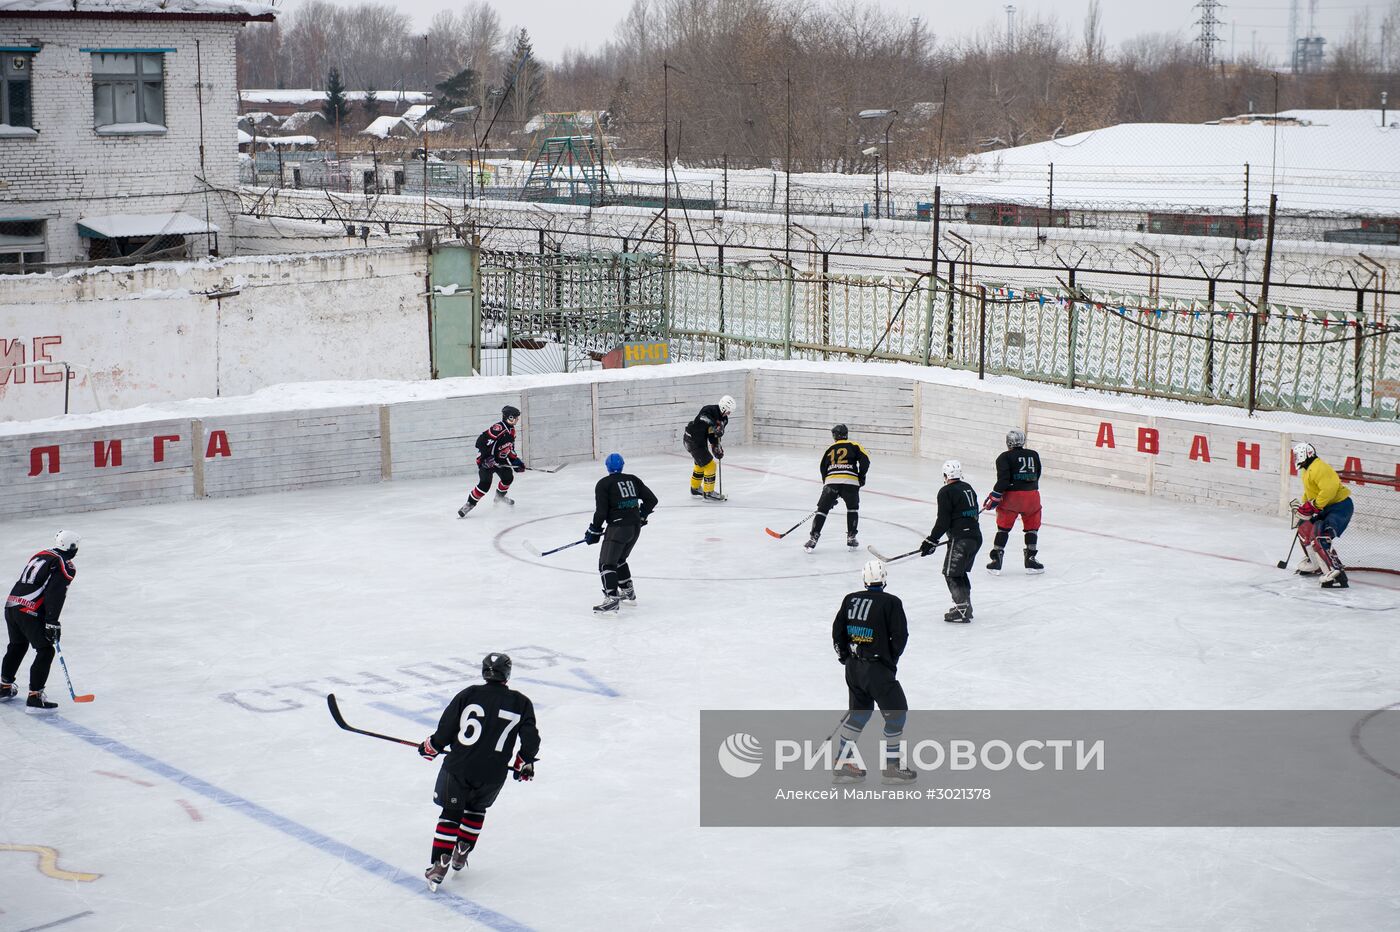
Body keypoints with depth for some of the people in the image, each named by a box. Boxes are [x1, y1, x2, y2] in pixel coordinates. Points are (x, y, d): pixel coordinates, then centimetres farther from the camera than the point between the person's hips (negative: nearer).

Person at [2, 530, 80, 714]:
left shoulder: (40, 555, 19)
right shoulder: (66, 566, -6)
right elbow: (55, 595, -17)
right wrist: (52, 622, -18)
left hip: (11, 604, 8)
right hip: (30, 613, -8)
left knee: (17, 646, 27)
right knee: (45, 651, -2)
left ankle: (5, 687, 41)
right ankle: (34, 697, -8)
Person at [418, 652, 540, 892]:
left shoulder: (468, 695, -4)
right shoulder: (521, 703, -1)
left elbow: (445, 733, -2)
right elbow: (531, 740, 1)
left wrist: (429, 747, 16)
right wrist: (525, 763, 18)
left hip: (458, 766, -1)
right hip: (493, 774, 1)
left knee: (451, 813, 11)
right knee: (476, 809, 27)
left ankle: (439, 866, 1)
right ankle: (461, 855, 24)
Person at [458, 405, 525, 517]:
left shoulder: (511, 430, 8)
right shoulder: (499, 428, -24)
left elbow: (510, 449, 19)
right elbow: (481, 441, -30)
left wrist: (516, 461, 12)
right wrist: (484, 456, -35)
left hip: (500, 460, 9)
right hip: (486, 460, -9)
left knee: (508, 477, 11)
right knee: (484, 484, -19)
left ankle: (500, 496, 36)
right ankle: (470, 504, -8)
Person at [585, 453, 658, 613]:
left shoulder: (603, 484, -5)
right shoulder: (633, 480, 12)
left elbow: (601, 511, -10)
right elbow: (651, 499, 13)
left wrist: (594, 531, 2)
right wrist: (642, 516, 27)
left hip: (618, 527, -7)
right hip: (635, 526, 7)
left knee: (606, 563, -9)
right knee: (619, 559, 26)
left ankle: (612, 598, -24)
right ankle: (628, 591, 31)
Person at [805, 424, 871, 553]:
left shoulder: (829, 449, 24)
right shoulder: (854, 446, 16)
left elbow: (823, 469, 24)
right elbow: (865, 460, 0)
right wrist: (861, 476, 9)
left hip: (831, 481, 1)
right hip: (850, 481, -1)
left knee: (822, 509, 9)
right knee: (853, 508, 21)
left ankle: (813, 538, -1)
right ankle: (851, 537, 16)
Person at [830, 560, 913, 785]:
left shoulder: (850, 599, 5)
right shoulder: (891, 603, -11)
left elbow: (837, 631, 9)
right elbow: (900, 636, -12)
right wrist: (891, 659, 5)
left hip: (853, 667, 7)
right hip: (877, 668, -7)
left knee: (859, 711, 20)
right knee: (896, 712, 6)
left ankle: (841, 764, 20)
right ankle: (891, 767, 8)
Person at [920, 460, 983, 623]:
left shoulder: (946, 492, -10)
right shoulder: (968, 488, 15)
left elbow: (943, 520, -14)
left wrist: (931, 541, -7)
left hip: (961, 539, -9)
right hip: (976, 536, 9)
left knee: (952, 574, -2)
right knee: (960, 573, 20)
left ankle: (962, 611, -9)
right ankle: (966, 606, 23)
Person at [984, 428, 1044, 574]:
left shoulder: (1005, 457, -4)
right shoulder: (1034, 455, 10)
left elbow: (1003, 479, -14)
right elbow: (1036, 476, 16)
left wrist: (994, 496, -9)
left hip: (1011, 496, -3)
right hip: (1032, 495, 3)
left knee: (1003, 528, 8)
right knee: (1032, 527, 18)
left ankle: (996, 562, 5)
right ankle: (1030, 560, 15)